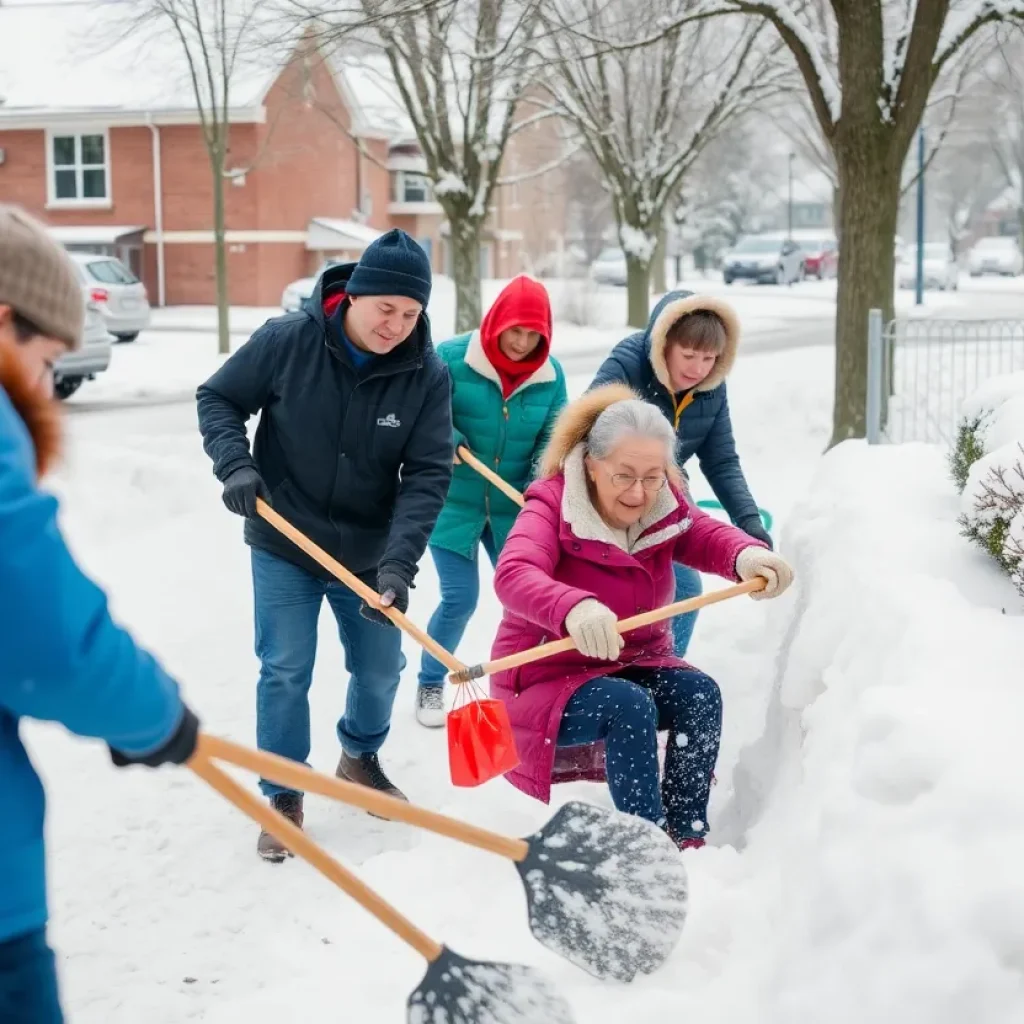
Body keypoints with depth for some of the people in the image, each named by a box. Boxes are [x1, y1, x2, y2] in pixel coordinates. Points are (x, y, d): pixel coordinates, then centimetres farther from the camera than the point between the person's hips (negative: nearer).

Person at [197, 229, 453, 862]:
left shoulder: (428, 375, -14)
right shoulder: (287, 341, -18)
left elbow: (429, 475, -16)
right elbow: (218, 399, -4)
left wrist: (399, 561, -27)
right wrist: (235, 465, -22)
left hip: (370, 554, 2)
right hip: (285, 547, -2)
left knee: (381, 668, 14)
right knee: (286, 672, -1)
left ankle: (361, 758, 42)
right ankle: (283, 797, 17)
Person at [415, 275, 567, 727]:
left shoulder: (551, 373, -4)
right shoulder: (451, 357, -14)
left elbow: (553, 437, -3)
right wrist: (445, 440, -26)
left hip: (513, 509, 3)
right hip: (454, 503, -3)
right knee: (459, 599, -4)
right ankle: (430, 684, 20)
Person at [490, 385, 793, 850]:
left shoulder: (665, 508, -2)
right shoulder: (552, 507, -20)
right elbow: (513, 575, -40)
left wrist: (748, 555, -46)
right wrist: (574, 608, -62)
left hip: (634, 663, 6)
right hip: (548, 676, -5)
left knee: (699, 693, -22)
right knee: (630, 706, -33)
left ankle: (686, 837, -15)